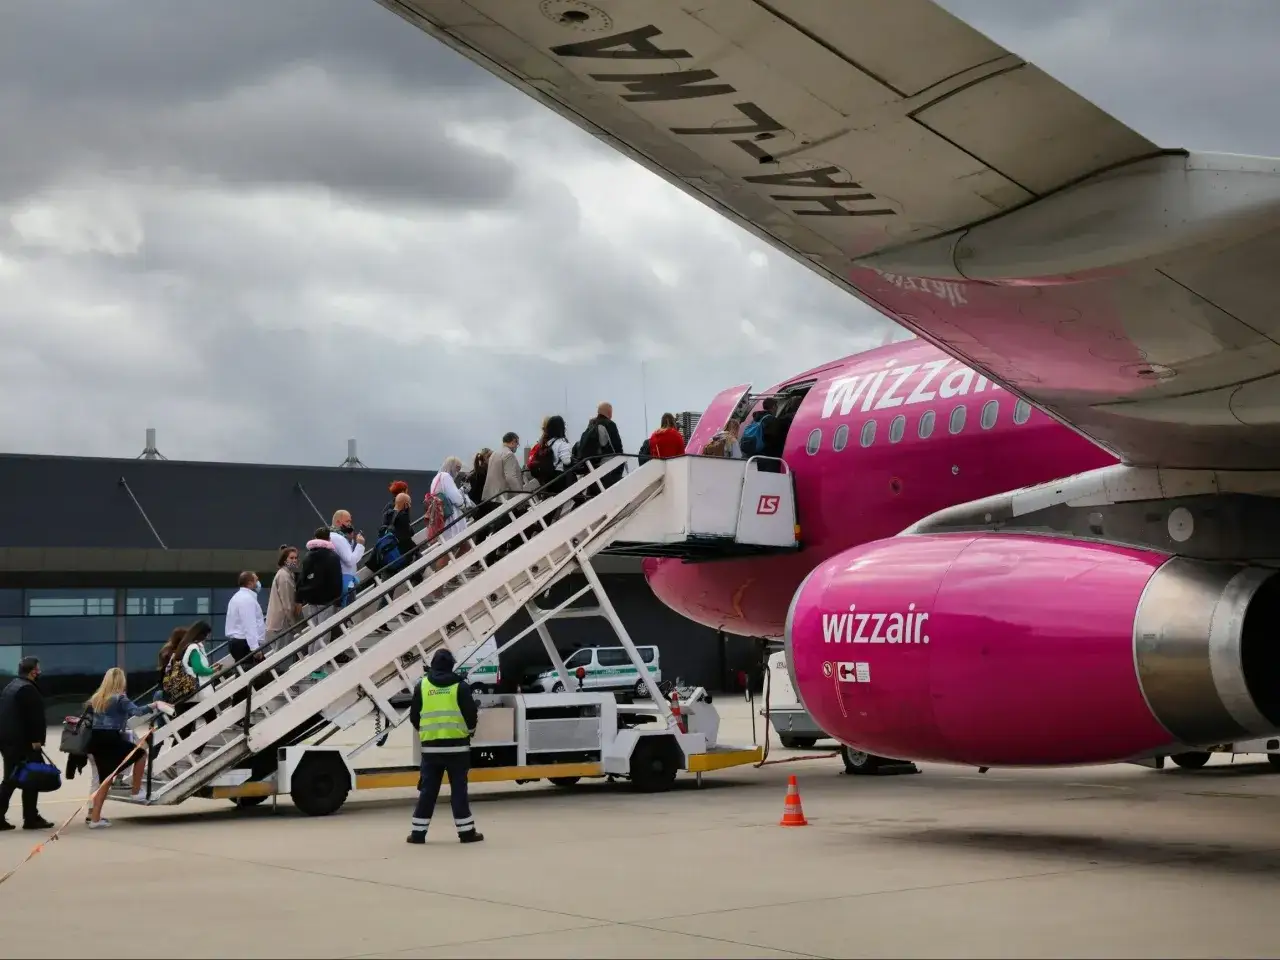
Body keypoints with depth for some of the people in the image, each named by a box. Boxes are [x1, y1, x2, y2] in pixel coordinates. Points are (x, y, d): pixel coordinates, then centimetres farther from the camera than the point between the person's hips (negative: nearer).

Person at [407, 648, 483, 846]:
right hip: (456, 745, -2)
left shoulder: (422, 685, 4)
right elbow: (471, 713, -4)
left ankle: (418, 832, 9)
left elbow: (414, 716, 8)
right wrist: (469, 730, 19)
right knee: (458, 788, 3)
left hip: (430, 746, 2)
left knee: (428, 790, 8)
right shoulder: (460, 685, -3)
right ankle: (466, 831, 5)